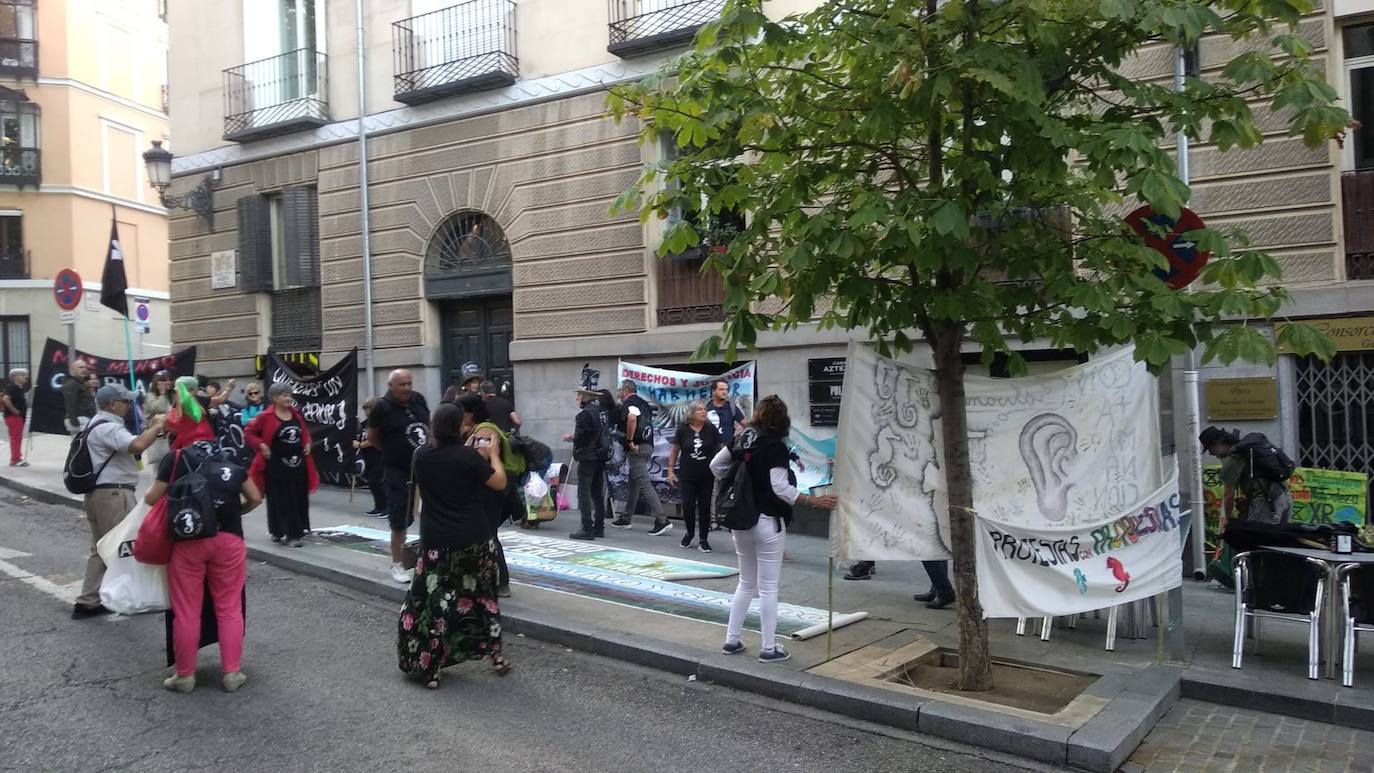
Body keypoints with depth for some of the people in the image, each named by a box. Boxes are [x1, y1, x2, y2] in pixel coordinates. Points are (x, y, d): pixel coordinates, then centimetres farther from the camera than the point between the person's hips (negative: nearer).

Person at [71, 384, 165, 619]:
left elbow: (129, 446, 16)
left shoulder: (101, 424, 18)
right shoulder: (107, 427, -18)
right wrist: (157, 427, -20)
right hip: (113, 494, -11)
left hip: (100, 493, 11)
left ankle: (87, 603, 17)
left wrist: (148, 430, 4)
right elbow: (137, 446, -34)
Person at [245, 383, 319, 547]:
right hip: (277, 465, -6)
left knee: (298, 500, 9)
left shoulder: (296, 414, 7)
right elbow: (248, 433, -5)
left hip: (298, 463, 6)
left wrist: (307, 443, 7)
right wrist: (262, 446, -15)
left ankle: (294, 533, 19)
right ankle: (279, 532, 6)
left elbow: (305, 431, 23)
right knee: (281, 501, -2)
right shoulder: (266, 417, -10)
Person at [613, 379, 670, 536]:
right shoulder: (643, 403, 18)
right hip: (647, 445, 10)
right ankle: (625, 519, 28)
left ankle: (662, 520, -14)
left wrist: (630, 441, -22)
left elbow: (632, 418, -31)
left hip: (637, 447, -10)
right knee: (634, 483, 18)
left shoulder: (629, 403, -11)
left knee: (644, 484, -10)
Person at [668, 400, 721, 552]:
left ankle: (704, 539, 17)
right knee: (688, 505, -2)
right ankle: (690, 532, 25)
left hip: (706, 476, 1)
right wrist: (670, 470, 2)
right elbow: (675, 450, 3)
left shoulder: (711, 429, -3)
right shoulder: (683, 429, -4)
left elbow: (719, 449, 2)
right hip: (688, 476, 0)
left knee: (704, 506, 5)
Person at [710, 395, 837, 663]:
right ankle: (769, 648, 10)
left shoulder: (742, 438, 3)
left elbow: (715, 465, 9)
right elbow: (780, 488, -21)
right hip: (767, 522, -6)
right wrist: (814, 501, -16)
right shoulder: (775, 446, -15)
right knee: (768, 587, 3)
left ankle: (732, 640, 22)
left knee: (746, 583, 19)